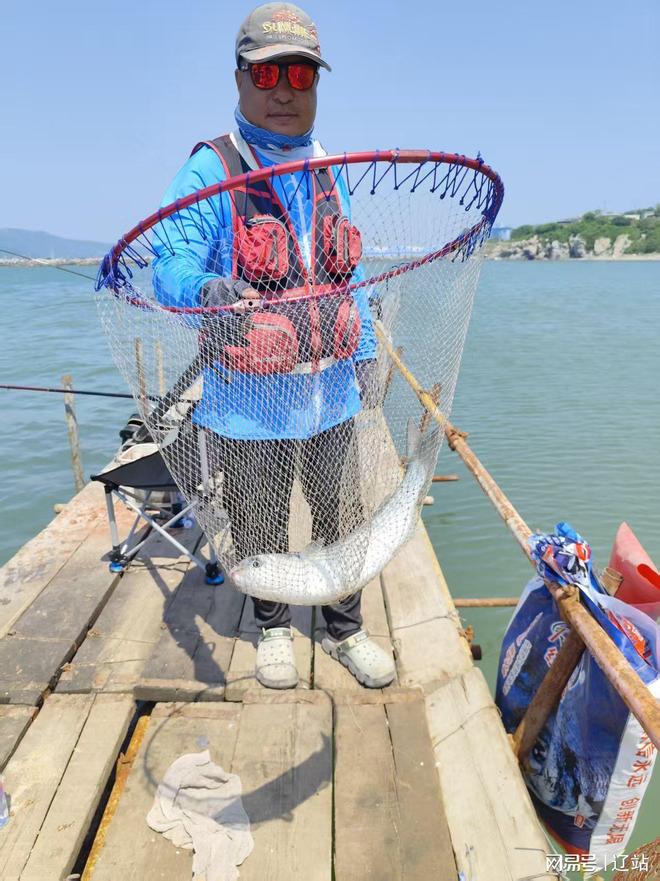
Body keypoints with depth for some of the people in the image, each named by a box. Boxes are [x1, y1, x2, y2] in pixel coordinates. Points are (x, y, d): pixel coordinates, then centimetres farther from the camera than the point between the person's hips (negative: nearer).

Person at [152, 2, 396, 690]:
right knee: (261, 529, 13)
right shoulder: (209, 172, -7)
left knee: (342, 519, 15)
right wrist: (208, 291, -40)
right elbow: (170, 269, -16)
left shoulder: (329, 173, 12)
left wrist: (365, 353, 13)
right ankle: (272, 628, 40)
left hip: (331, 391, 5)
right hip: (251, 399, -4)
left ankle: (345, 630, 37)